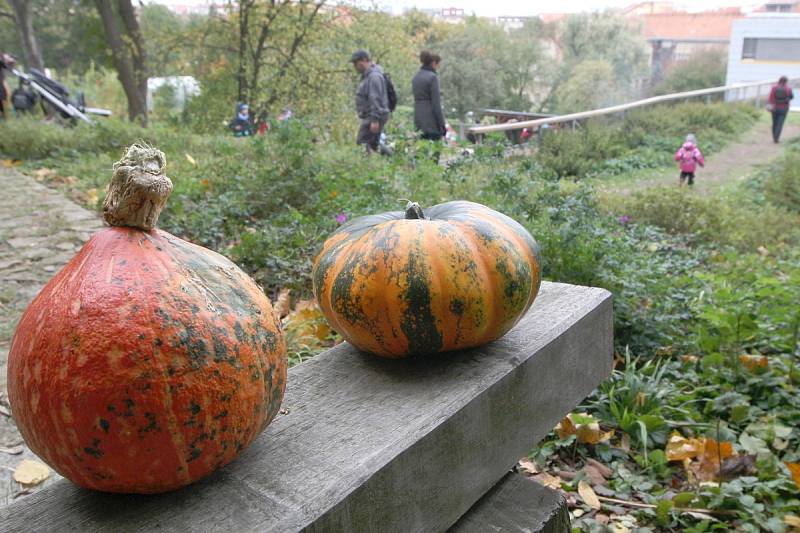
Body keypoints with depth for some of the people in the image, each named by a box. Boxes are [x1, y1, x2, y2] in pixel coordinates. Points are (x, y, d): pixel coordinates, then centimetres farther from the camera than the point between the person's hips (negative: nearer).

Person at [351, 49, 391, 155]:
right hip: (370, 116, 11)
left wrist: (375, 120, -26)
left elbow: (376, 100, -23)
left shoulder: (374, 76, -16)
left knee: (361, 144, -14)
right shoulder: (367, 75, 18)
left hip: (374, 117, -11)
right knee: (373, 144, 13)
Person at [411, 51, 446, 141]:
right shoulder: (432, 77, -11)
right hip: (431, 120, -8)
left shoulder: (416, 77, 13)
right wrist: (442, 124, -11)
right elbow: (436, 103, -15)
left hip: (418, 118, 8)